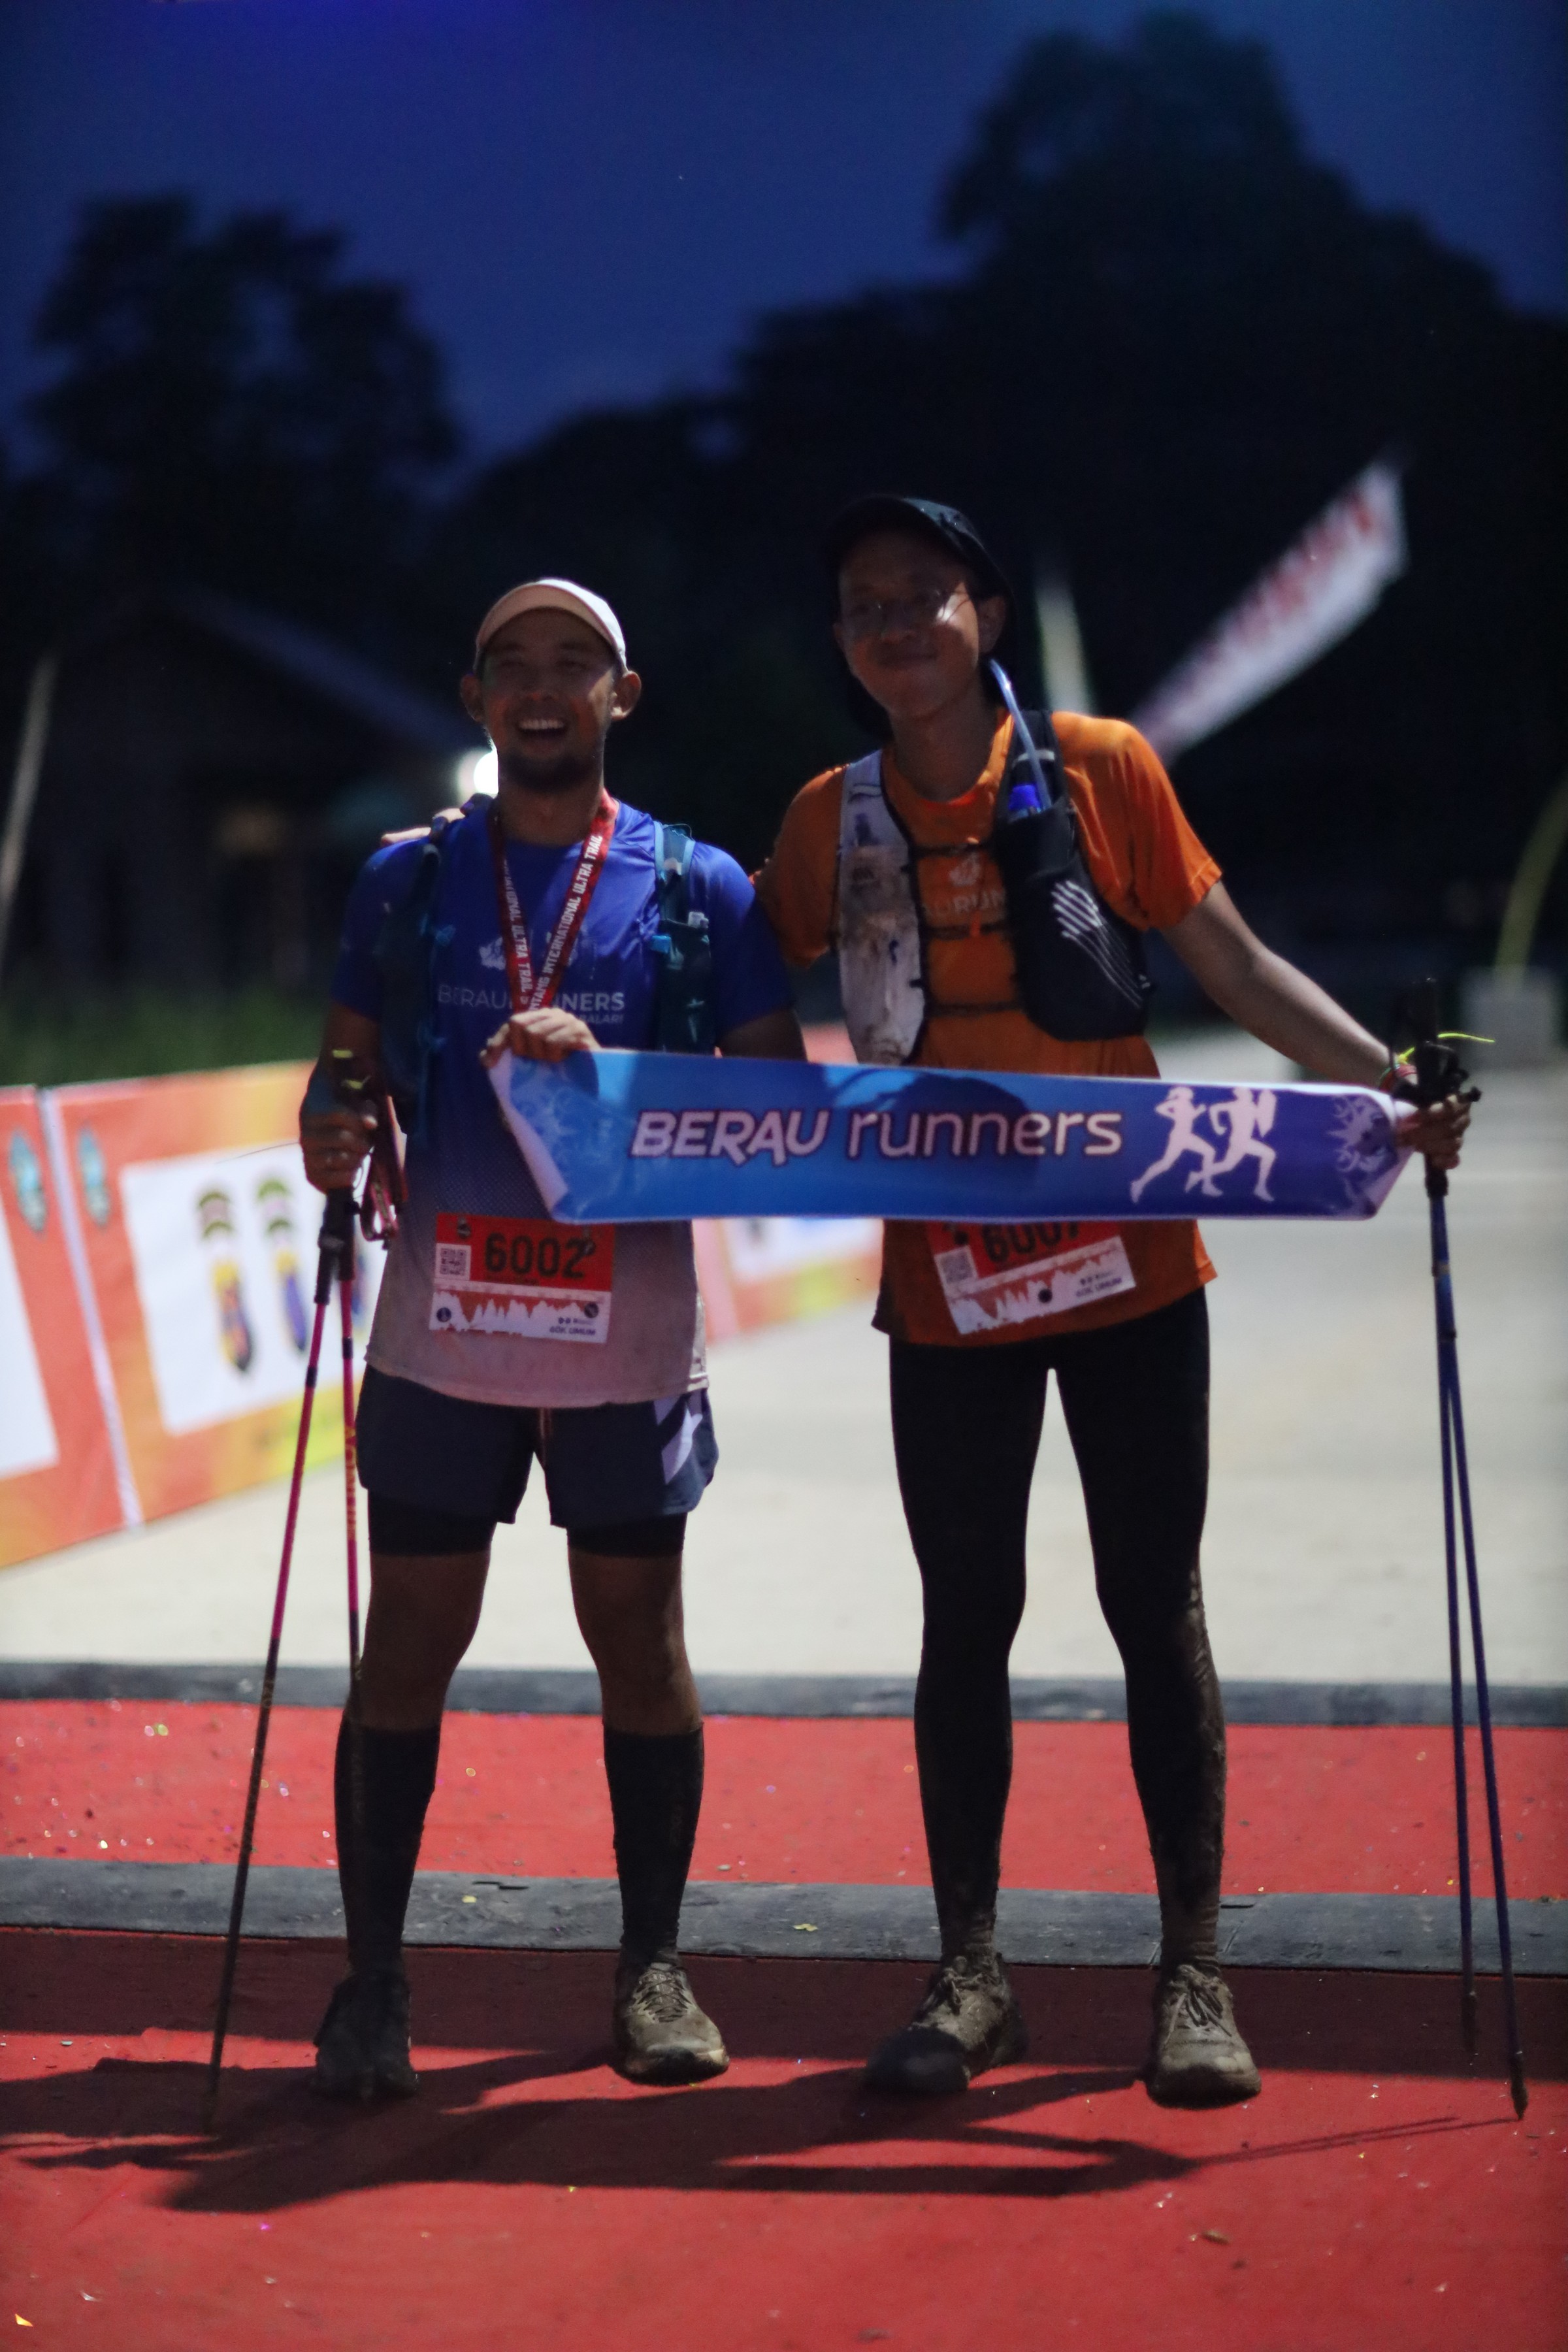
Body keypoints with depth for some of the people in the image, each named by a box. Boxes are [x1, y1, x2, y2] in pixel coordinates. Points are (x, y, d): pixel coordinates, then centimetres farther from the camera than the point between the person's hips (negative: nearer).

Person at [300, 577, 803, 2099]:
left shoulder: (700, 888, 4)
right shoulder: (408, 878, 8)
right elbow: (345, 1063, 12)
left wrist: (605, 1066, -15)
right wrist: (331, 1133, -12)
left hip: (628, 1334, -1)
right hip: (442, 1329, 1)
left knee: (637, 1633, 7)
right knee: (409, 1641, 3)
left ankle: (653, 1968, 20)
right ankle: (371, 1978, 13)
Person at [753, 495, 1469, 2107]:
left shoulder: (1101, 770, -4)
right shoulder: (832, 821, 2)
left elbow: (1234, 968, -1)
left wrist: (1389, 1082, -13)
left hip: (1127, 1263, -1)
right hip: (945, 1281, 2)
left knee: (1155, 1607, 4)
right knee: (965, 1621, 7)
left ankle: (1193, 1974, 13)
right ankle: (970, 1974, 18)